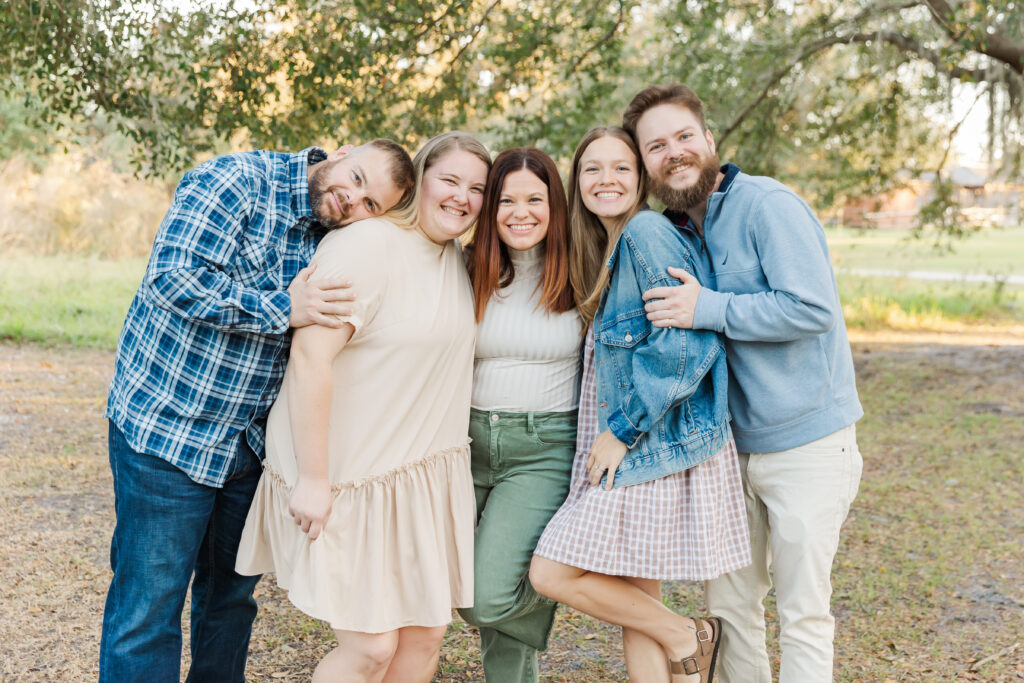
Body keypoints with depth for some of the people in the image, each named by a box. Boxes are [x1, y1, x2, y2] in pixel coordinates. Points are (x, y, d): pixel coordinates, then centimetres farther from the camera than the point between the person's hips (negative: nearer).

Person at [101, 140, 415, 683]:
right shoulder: (235, 181, -15)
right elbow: (174, 275, -25)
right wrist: (282, 309, -25)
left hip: (252, 440, 7)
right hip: (169, 426, -6)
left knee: (233, 594, 18)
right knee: (149, 606, -2)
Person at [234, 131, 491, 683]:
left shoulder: (456, 259, 10)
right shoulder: (366, 245, -16)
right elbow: (309, 355, -22)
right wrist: (312, 479, -23)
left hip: (427, 473, 8)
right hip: (352, 473, -8)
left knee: (425, 634, 11)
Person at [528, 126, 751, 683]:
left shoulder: (648, 233, -14)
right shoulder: (611, 248, 16)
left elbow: (684, 344, -23)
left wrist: (623, 429, -17)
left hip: (653, 447, -9)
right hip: (626, 449, 9)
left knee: (552, 574, -6)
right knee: (633, 606, 11)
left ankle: (685, 638, 10)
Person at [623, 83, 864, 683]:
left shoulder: (766, 204, -14)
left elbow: (812, 308, -23)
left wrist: (708, 309, -24)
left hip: (806, 443, -7)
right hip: (734, 446, 7)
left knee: (803, 614, 3)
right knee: (730, 603, 14)